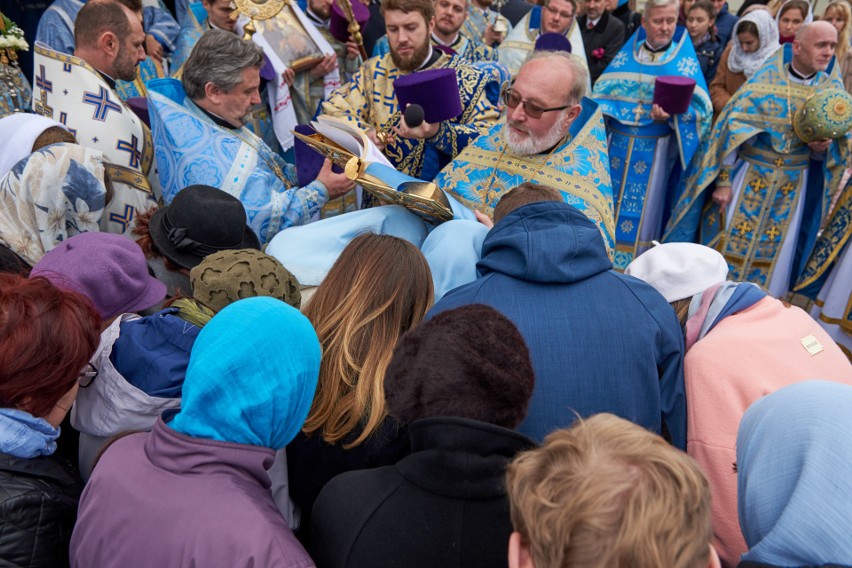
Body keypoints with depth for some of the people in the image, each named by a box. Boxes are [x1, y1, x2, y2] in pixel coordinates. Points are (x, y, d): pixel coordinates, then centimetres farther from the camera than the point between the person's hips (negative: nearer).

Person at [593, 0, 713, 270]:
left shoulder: (685, 60, 1)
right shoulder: (626, 53, 9)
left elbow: (698, 107, -6)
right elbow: (602, 92, 9)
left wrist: (670, 115, -23)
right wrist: (605, 114, -10)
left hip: (656, 149, -3)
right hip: (616, 144, 3)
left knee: (642, 213, 1)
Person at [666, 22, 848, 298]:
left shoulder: (833, 90, 2)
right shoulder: (765, 80, -7)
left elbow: (833, 151, 6)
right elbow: (732, 129, -7)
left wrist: (823, 147, -18)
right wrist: (723, 181, -11)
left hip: (794, 189, 2)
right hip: (749, 180, -2)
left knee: (774, 256, 8)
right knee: (728, 244, 3)